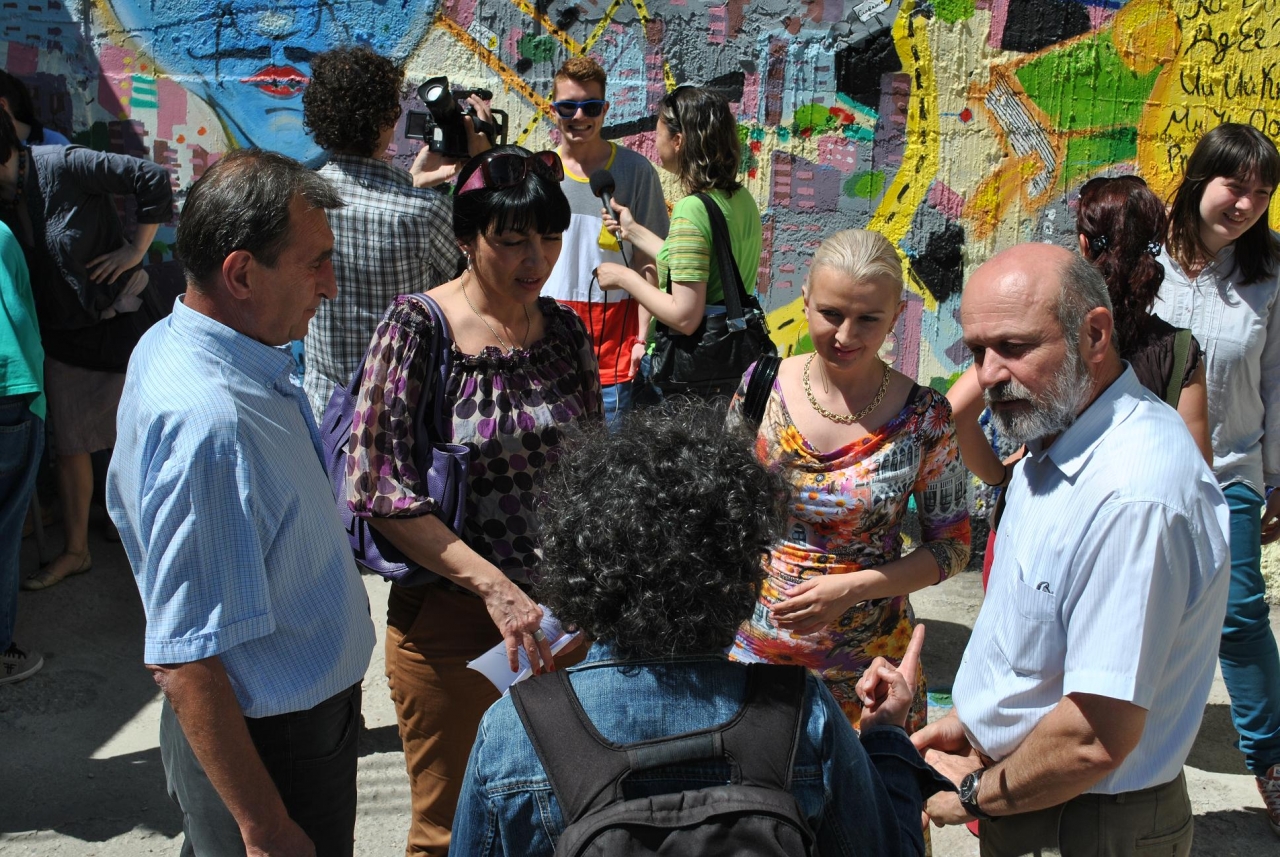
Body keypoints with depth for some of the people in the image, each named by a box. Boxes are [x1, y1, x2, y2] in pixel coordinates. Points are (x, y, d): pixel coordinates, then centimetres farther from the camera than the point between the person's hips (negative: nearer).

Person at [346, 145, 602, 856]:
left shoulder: (564, 330, 2)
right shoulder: (418, 327, -12)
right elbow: (380, 490, -16)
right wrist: (496, 588, -21)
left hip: (558, 615, 4)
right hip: (451, 619, -4)